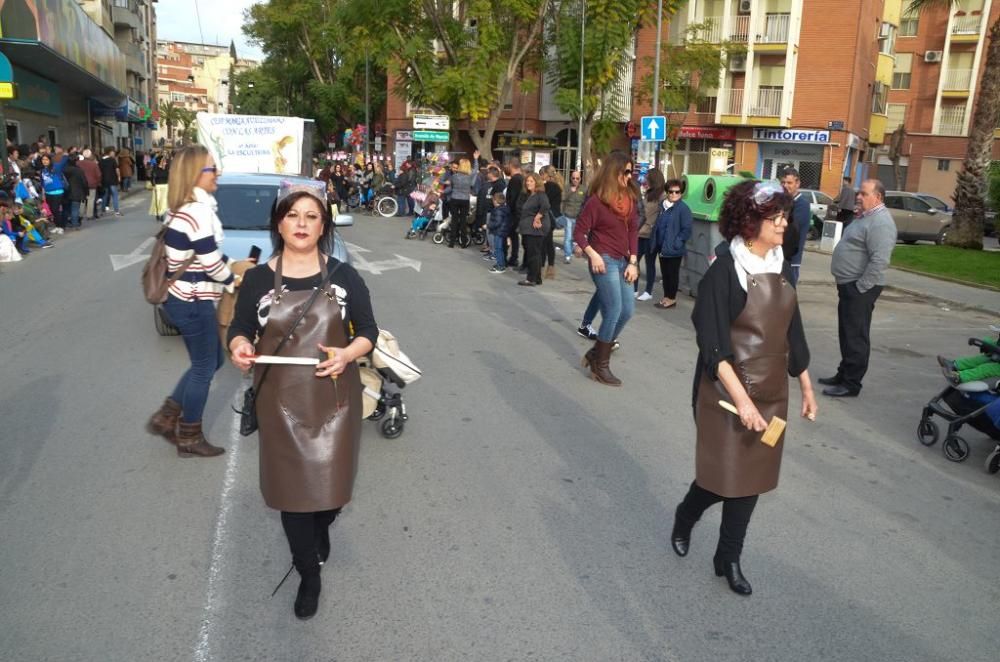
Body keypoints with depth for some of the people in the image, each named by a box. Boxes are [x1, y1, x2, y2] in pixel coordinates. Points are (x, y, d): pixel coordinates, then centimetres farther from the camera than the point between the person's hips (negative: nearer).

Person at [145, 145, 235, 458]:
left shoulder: (182, 207, 10)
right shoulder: (199, 210, -21)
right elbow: (210, 261, -19)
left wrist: (231, 266, 13)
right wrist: (234, 282, -3)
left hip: (181, 296, 10)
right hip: (192, 301, -10)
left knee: (211, 359, 21)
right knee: (204, 367, 5)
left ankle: (167, 416, 27)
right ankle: (189, 438, 20)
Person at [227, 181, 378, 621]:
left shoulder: (343, 275, -1)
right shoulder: (258, 278, 0)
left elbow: (368, 330, 0)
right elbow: (240, 328, 6)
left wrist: (348, 353, -20)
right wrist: (240, 345, -17)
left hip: (333, 396, 0)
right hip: (282, 400, 0)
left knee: (331, 477, 9)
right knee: (291, 483, 6)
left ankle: (321, 529, 47)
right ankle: (308, 575, 27)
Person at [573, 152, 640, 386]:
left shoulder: (630, 198, 6)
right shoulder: (597, 200, -12)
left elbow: (633, 230, 10)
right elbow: (579, 232, -8)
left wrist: (633, 261, 2)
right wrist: (592, 255, -22)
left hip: (623, 261, 8)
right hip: (604, 261, -7)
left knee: (627, 310, 9)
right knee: (613, 312, -7)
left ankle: (596, 353, 25)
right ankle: (600, 366, 8)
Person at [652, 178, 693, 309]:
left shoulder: (683, 208, -13)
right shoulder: (663, 206, 8)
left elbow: (687, 229, -15)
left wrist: (676, 243, -18)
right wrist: (656, 242, 8)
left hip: (674, 249, -7)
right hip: (662, 247, 7)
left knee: (672, 274, 4)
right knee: (664, 273, 15)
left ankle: (671, 298, 15)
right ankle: (666, 297, 26)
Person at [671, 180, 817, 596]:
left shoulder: (780, 269, 5)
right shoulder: (724, 271, -16)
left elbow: (792, 333, 14)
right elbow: (712, 345, -19)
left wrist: (806, 388, 15)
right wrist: (741, 398, -24)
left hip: (772, 392, 7)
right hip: (727, 391, -6)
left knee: (753, 477, 11)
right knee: (724, 476, 3)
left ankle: (728, 559, 27)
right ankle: (684, 518, 35)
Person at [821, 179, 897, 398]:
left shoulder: (880, 222, -18)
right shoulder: (865, 216, 15)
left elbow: (879, 261, -26)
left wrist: (860, 287, -22)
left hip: (860, 287, -10)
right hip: (848, 284, 10)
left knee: (855, 336, -4)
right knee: (846, 333, 17)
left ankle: (851, 384, 3)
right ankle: (844, 375, 27)